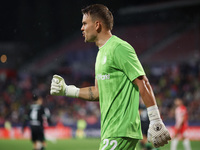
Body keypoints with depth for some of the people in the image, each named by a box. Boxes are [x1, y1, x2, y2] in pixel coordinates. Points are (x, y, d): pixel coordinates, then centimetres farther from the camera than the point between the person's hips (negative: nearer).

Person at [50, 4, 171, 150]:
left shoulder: (119, 48, -12)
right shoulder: (102, 52, 18)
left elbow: (143, 85, -15)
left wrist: (156, 122, -18)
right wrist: (66, 90, 19)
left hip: (121, 132, -9)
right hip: (109, 130, 9)